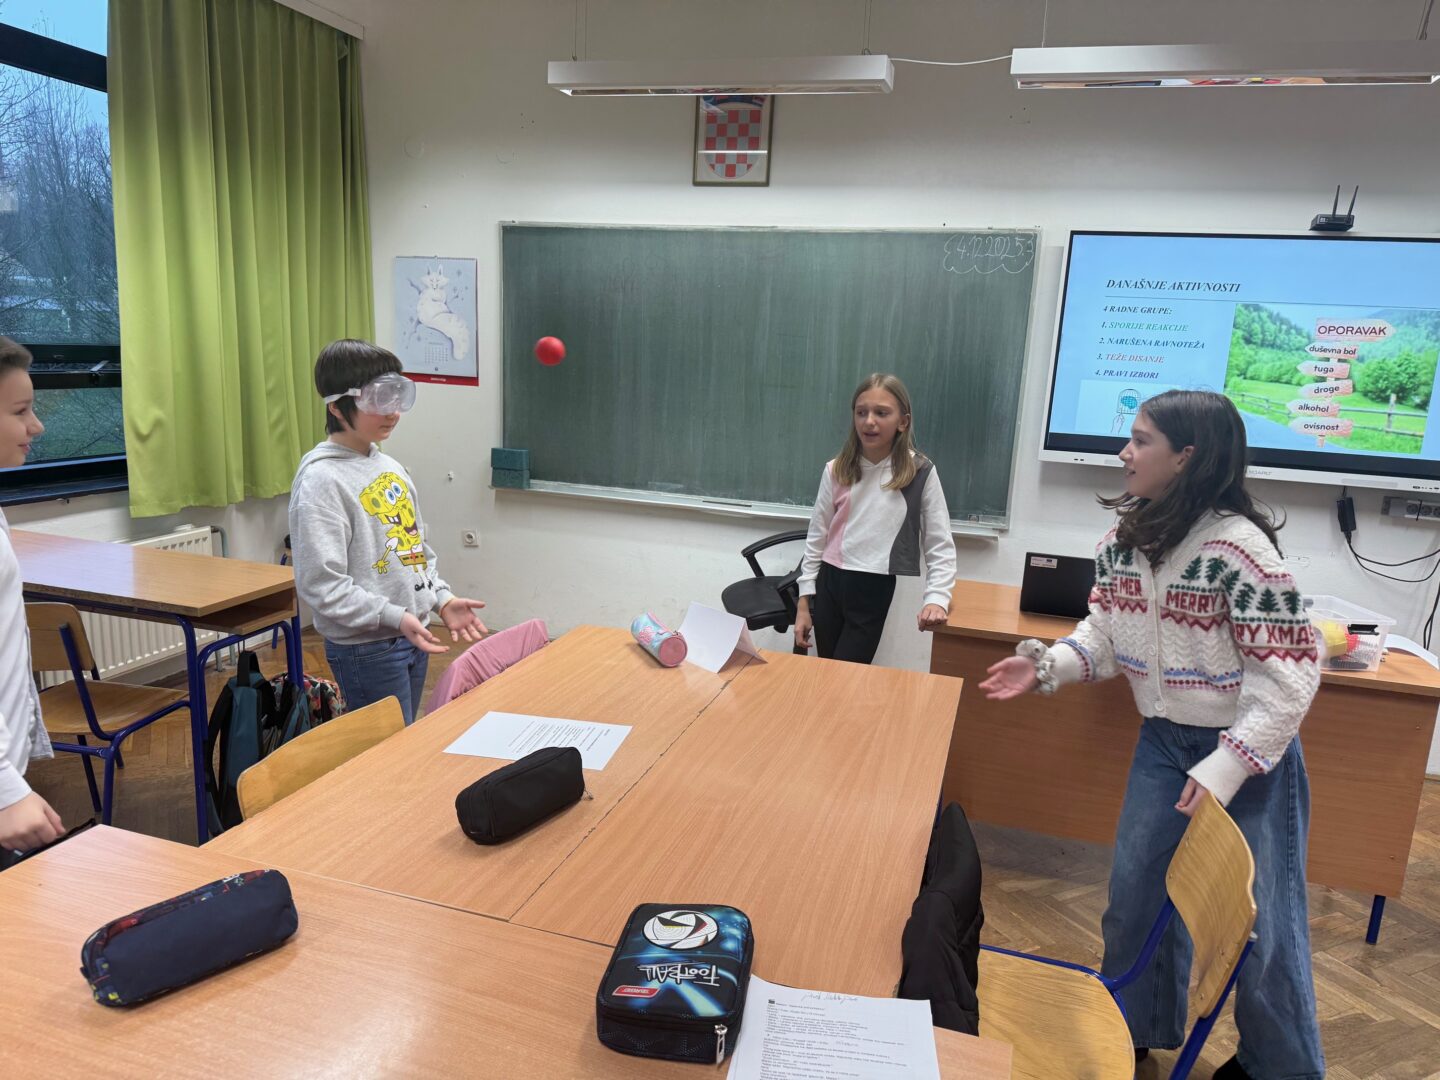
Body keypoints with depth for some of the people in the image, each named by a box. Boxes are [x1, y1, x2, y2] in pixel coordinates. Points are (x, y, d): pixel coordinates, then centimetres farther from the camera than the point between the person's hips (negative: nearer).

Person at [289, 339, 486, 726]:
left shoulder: (391, 466, 10)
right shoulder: (321, 479, -15)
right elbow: (320, 585, -19)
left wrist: (442, 599, 4)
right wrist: (393, 617, -24)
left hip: (413, 637, 8)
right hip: (366, 648, -8)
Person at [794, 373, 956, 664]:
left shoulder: (920, 473, -5)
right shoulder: (836, 471, 3)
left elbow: (940, 547, -4)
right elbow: (816, 538, 9)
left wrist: (937, 598, -20)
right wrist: (804, 602, 8)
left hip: (876, 592, -3)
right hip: (830, 584, 3)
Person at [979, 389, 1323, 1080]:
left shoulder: (1238, 549, -25)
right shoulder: (1122, 539, -4)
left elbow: (1288, 676, -22)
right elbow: (1105, 636, 5)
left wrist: (1224, 769, -24)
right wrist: (1046, 665, -12)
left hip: (1250, 752, -6)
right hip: (1162, 743, 6)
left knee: (1259, 921, 8)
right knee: (1135, 893, 14)